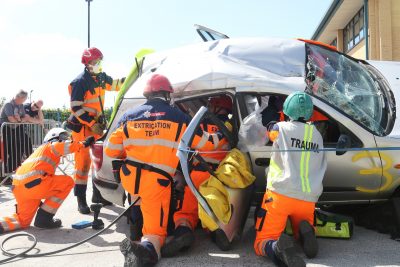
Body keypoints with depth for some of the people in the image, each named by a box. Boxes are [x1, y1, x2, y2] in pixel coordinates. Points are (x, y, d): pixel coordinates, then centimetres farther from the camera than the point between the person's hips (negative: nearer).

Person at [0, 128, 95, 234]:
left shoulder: (41, 150, 36)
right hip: (32, 183, -10)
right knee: (68, 182, 3)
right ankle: (44, 218, 2)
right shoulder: (51, 145, 11)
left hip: (18, 187, 10)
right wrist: (84, 143, -1)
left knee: (23, 221, 24)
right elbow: (67, 147, -15)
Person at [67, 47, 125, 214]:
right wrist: (92, 124, -23)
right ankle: (81, 200, 2)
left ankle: (97, 194, 27)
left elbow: (115, 84, 21)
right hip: (82, 127, -8)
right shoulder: (80, 82, -17)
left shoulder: (100, 77, 6)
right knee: (83, 161, -6)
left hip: (97, 124, 8)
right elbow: (75, 108, -20)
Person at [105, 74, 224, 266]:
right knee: (156, 230, 5)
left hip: (129, 179, 4)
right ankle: (148, 247, -27)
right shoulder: (178, 116, 1)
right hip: (156, 184, -4)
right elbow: (207, 143, 9)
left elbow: (111, 150, 8)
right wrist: (219, 137, 31)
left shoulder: (130, 115, 7)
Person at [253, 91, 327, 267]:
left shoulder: (280, 128, 2)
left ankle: (278, 248, -32)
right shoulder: (317, 135, 14)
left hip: (280, 194, -4)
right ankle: (306, 232, -7)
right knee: (302, 236, 29)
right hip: (308, 199, 4)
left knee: (262, 243, 3)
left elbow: (268, 133, 24)